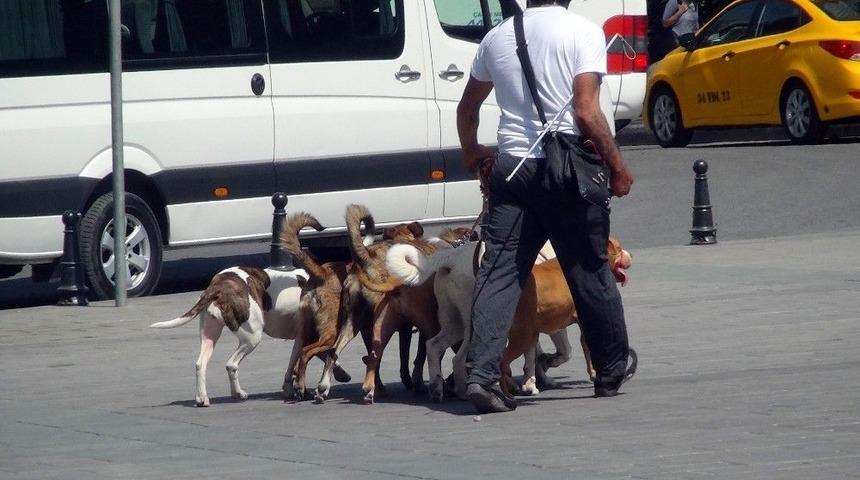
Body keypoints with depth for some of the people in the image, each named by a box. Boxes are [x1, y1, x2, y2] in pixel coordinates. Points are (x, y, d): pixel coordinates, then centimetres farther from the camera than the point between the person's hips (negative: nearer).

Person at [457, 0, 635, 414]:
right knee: (590, 272, 10)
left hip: (510, 166, 4)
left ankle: (482, 373, -15)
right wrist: (617, 166, -4)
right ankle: (611, 373, 22)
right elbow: (587, 113, -15)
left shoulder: (498, 37, 10)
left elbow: (466, 108, 21)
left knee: (498, 272, 0)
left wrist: (472, 155, 37)